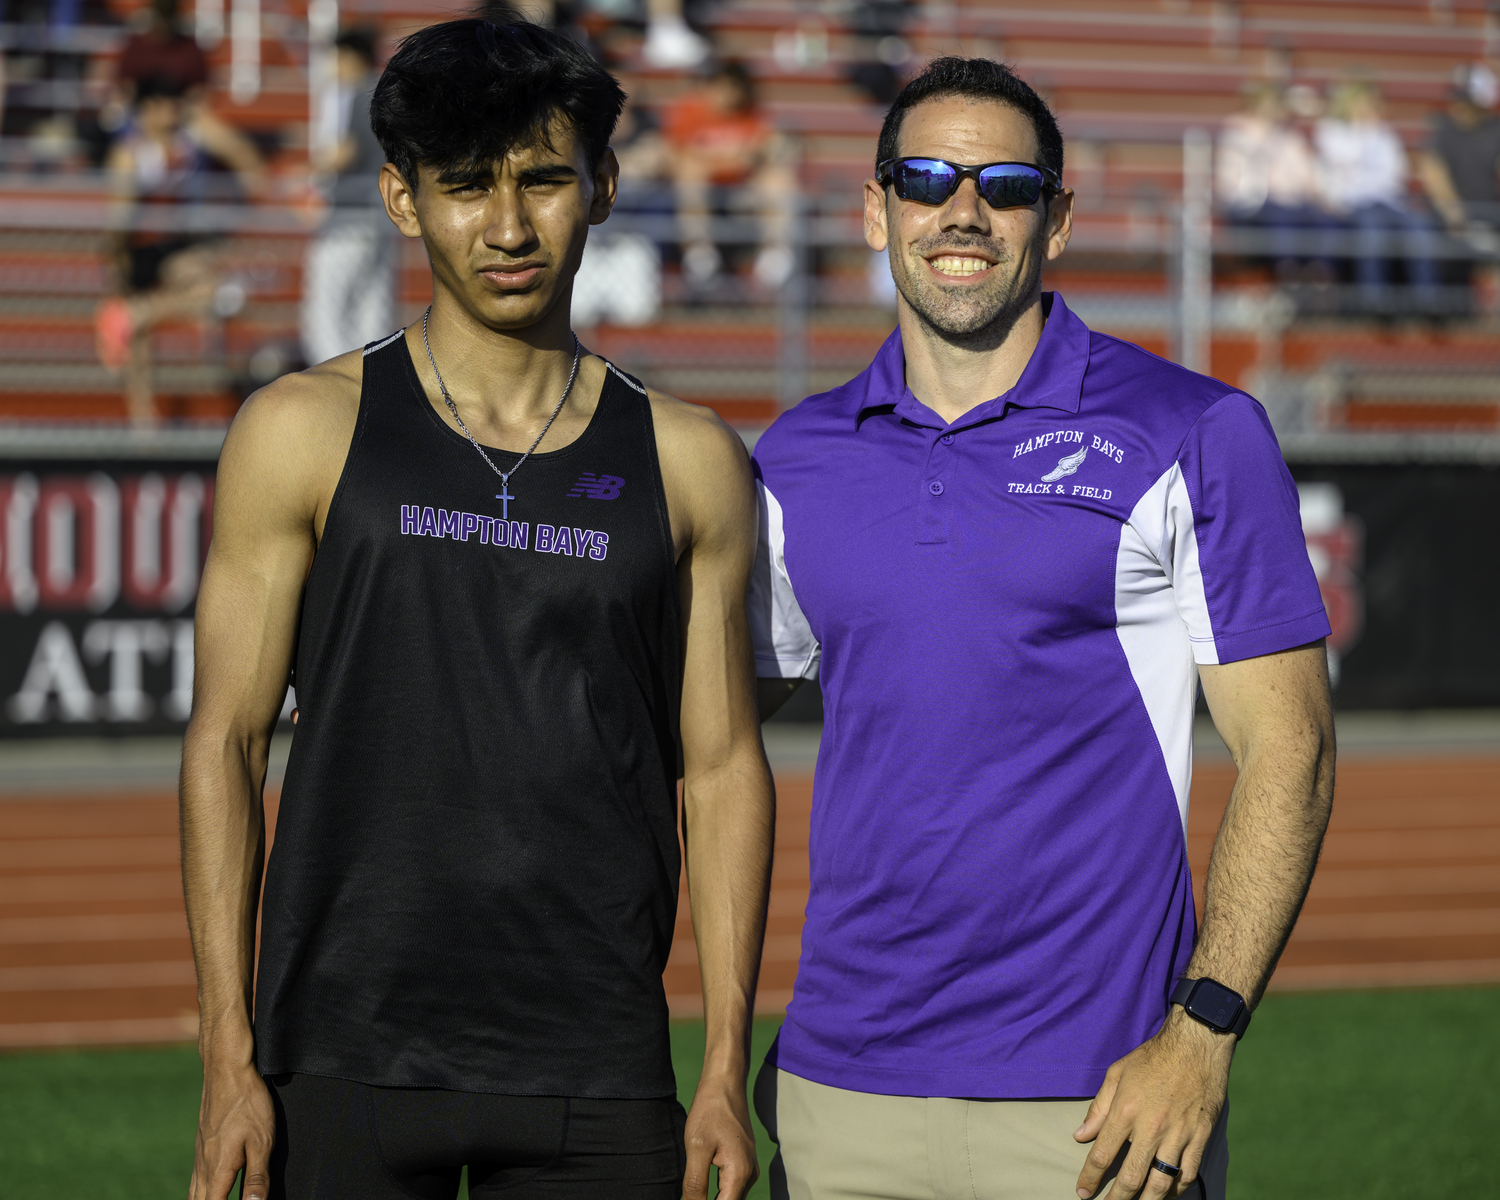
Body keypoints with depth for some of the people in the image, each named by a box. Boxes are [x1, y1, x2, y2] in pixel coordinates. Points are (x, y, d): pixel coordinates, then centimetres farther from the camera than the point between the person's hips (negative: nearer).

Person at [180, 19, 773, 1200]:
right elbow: (225, 743, 1)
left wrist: (727, 1070, 2)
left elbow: (722, 768, 9)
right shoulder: (304, 433, 3)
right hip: (348, 1064, -1)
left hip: (596, 1080, 2)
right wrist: (229, 1062, -6)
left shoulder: (688, 462, 8)